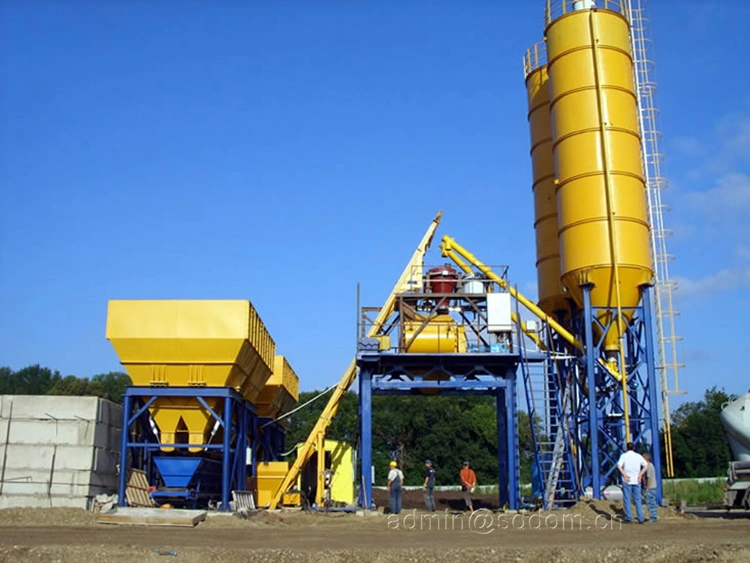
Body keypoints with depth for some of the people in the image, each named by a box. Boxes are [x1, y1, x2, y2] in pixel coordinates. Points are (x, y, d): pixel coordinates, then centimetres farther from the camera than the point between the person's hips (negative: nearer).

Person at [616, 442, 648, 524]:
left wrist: (624, 474, -11)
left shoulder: (624, 455, -2)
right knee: (638, 499, 9)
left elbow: (619, 466, -15)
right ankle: (640, 519, 7)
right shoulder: (638, 456, 7)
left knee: (627, 499, 3)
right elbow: (646, 466, 5)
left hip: (627, 481, -3)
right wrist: (640, 475, 2)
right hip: (636, 481, 3)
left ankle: (629, 518, 1)